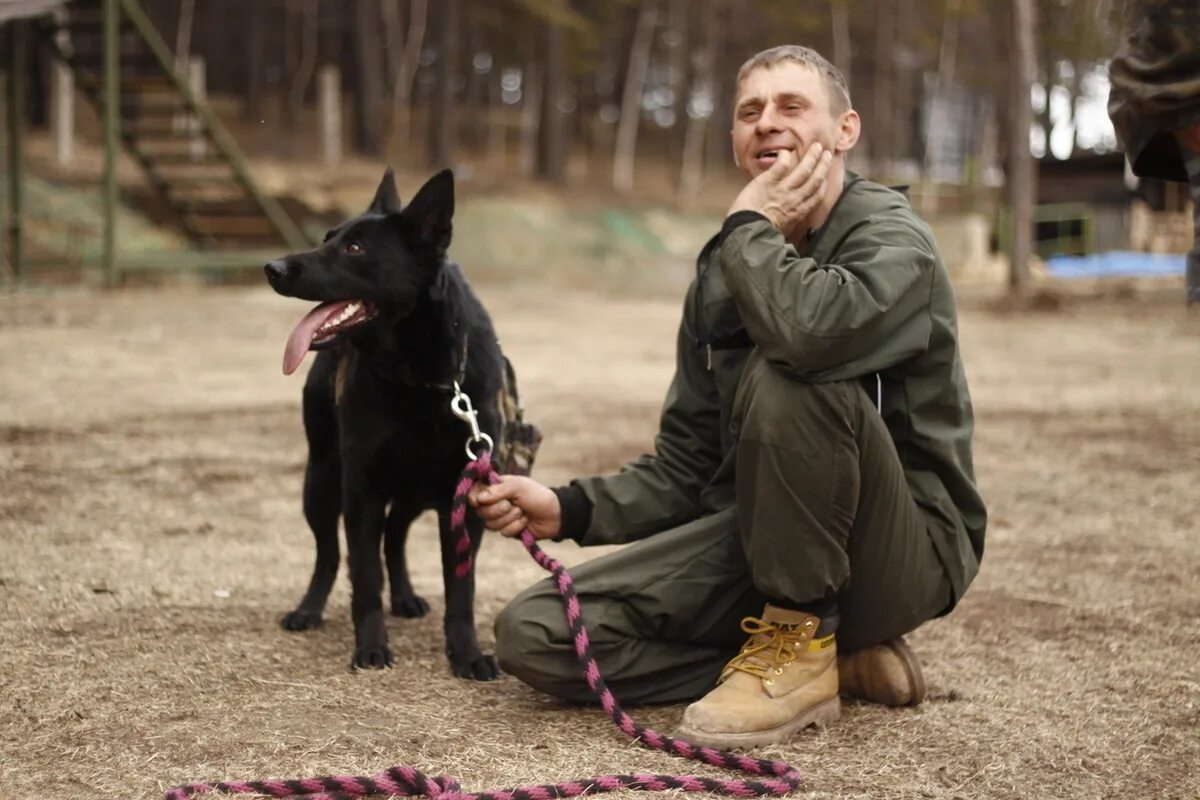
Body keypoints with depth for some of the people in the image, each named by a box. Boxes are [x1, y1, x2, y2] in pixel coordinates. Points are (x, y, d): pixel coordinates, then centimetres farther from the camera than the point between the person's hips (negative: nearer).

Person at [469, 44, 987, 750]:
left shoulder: (894, 242, -10)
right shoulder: (725, 270, 11)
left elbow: (812, 329, -36)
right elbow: (686, 466, 11)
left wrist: (752, 229, -16)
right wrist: (570, 508, -6)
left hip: (902, 548, -6)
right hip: (761, 536, 7)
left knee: (787, 376, -33)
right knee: (535, 634, -8)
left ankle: (802, 642, -15)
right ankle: (839, 659, -2)